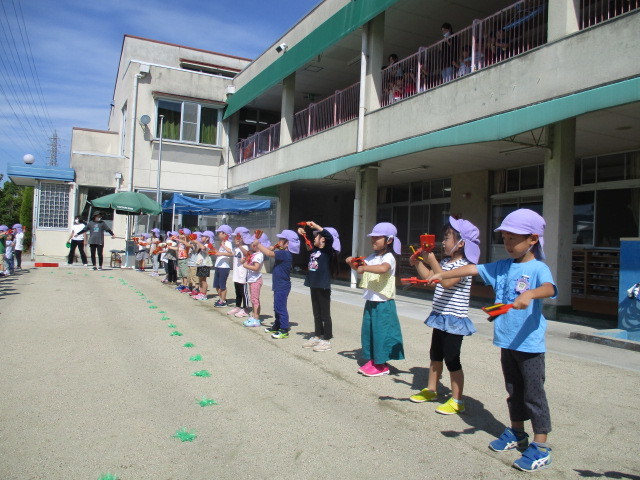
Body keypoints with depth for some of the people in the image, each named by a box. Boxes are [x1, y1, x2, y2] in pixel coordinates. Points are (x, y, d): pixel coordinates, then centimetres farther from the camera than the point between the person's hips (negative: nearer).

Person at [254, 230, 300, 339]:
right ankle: (277, 327, 33)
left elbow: (269, 253, -27)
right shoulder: (284, 253, 9)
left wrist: (258, 244, -18)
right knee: (277, 307, 20)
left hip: (282, 286, -10)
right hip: (279, 285, 10)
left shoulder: (285, 254, -21)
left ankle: (284, 331, 2)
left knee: (280, 308, -5)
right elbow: (270, 251, 20)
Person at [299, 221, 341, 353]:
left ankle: (326, 340, 10)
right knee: (316, 314, 17)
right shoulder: (314, 250, 9)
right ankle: (317, 336, 28)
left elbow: (330, 237, -30)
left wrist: (316, 226, -28)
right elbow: (307, 245, 29)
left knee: (325, 314, 1)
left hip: (323, 287, -8)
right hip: (313, 285, 8)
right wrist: (302, 234, 13)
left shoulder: (327, 250, -11)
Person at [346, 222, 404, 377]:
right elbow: (360, 268, 19)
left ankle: (382, 365, 12)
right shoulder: (372, 257, 12)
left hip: (383, 303, -8)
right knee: (368, 331, 13)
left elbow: (383, 268, -37)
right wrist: (352, 263, -1)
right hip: (370, 301, 8)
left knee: (380, 332, -1)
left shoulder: (389, 257, -15)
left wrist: (364, 267, -32)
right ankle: (372, 360, 26)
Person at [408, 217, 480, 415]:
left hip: (454, 320, -9)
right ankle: (431, 390, 35)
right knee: (435, 355, 19)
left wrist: (432, 261, -33)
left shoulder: (463, 265, -19)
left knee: (452, 360, -1)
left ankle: (456, 401, 11)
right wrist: (417, 262, 6)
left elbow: (446, 282, -34)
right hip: (440, 317, 9)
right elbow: (428, 276, 17)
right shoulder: (445, 262, 8)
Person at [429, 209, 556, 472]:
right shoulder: (503, 266, 5)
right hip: (507, 341, 6)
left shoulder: (538, 268, -14)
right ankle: (516, 433, 37)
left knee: (534, 393, 3)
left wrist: (529, 294, -53)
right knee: (513, 390, 20)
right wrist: (442, 274, -4)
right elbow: (473, 269, 2)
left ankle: (541, 447, 15)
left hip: (529, 343, -6)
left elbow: (549, 288, -32)